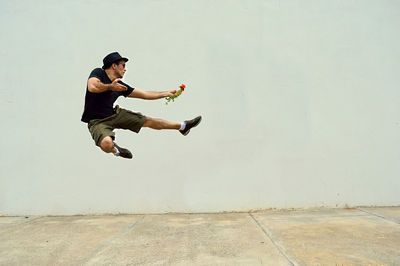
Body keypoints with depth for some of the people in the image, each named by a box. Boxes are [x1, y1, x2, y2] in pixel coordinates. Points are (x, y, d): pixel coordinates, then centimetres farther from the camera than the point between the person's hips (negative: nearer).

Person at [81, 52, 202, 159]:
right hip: (97, 121, -6)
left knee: (147, 121, 6)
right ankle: (115, 150, 1)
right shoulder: (98, 73, -12)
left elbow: (144, 94, 7)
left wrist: (167, 93, 8)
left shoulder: (120, 85, 3)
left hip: (114, 114, 6)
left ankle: (183, 126, 21)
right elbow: (92, 87, -36)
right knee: (107, 144, -37)